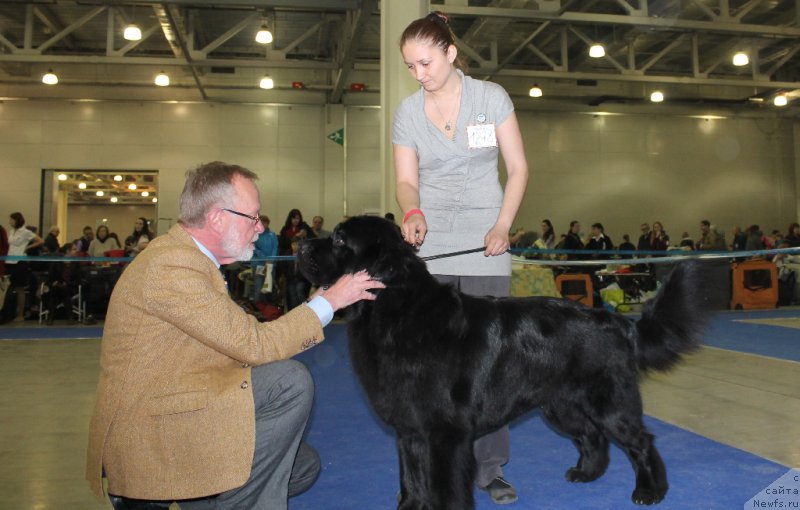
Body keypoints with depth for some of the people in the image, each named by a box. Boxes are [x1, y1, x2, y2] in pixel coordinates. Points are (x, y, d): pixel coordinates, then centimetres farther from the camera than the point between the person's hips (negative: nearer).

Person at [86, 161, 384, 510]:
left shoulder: (187, 256, 9)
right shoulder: (171, 265, -22)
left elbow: (236, 344, 8)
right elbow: (251, 344, -22)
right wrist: (329, 301, -14)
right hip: (148, 437, -10)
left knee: (303, 466, 12)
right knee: (289, 382, -20)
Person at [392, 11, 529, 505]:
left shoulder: (491, 96, 2)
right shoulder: (407, 111, 6)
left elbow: (519, 168, 3)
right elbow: (406, 180, 7)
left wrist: (503, 227, -10)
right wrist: (412, 212, -16)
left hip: (484, 244, -1)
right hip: (428, 243, 1)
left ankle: (490, 468, 8)